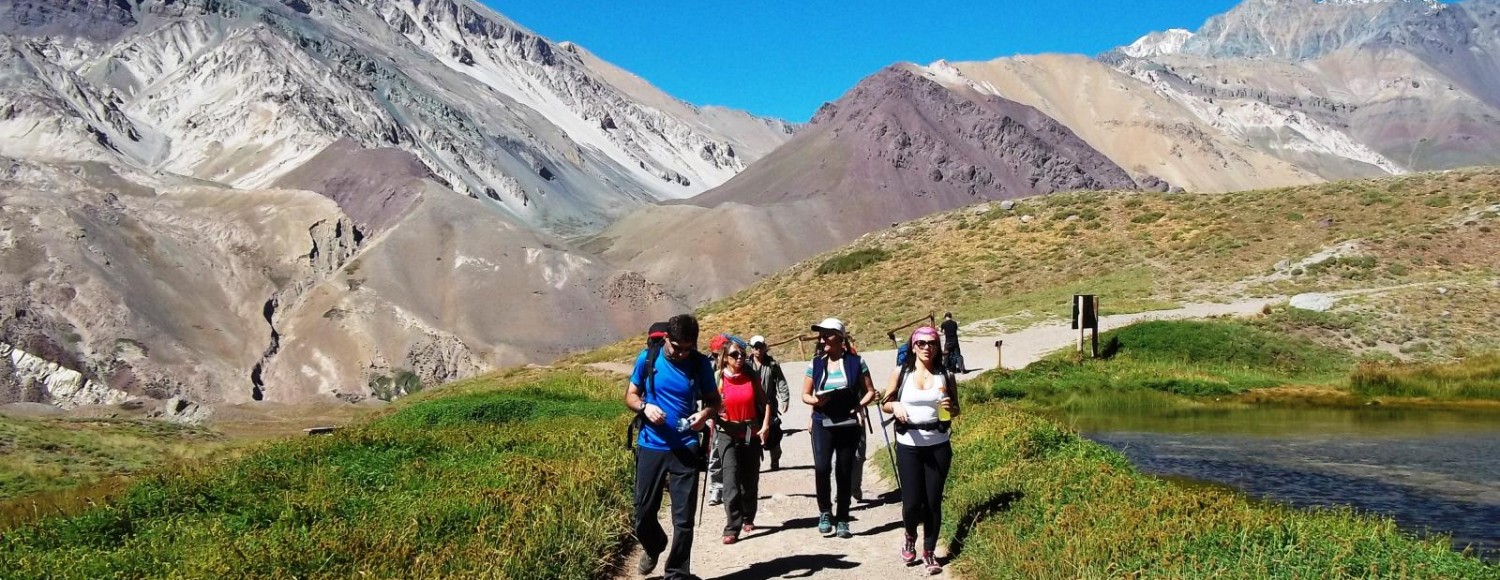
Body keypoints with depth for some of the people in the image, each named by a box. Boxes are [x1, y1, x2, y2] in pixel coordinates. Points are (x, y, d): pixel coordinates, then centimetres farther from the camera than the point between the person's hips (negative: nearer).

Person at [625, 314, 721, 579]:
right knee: (643, 513, 8)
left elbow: (714, 400, 6)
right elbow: (630, 395, 5)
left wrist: (705, 413, -17)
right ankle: (653, 547, 41)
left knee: (683, 518, 0)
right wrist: (644, 406, -18)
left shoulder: (701, 363, -3)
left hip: (685, 449, 0)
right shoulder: (647, 359, -4)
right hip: (650, 447, 1)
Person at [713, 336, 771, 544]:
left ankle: (748, 518, 33)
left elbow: (765, 403, 6)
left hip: (751, 433, 3)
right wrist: (711, 437, -13)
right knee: (731, 481, -12)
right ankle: (732, 528, -11)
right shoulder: (719, 379, -5)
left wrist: (765, 426, -5)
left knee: (750, 480, 13)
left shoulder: (752, 377, 1)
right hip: (727, 434, -3)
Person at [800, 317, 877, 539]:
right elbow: (805, 395, 10)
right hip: (823, 423, 1)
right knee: (821, 467, -18)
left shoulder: (855, 362, -1)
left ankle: (842, 520, 18)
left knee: (844, 472, 5)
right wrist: (816, 400, -12)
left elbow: (870, 392, 4)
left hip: (848, 424, 0)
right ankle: (825, 512, 2)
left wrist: (858, 406, -14)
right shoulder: (816, 363, 5)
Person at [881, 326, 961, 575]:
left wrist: (950, 408, -12)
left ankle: (929, 552, 20)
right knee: (912, 502, -2)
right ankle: (910, 538, 30)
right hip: (908, 445, -1)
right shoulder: (900, 373, 0)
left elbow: (956, 411, 11)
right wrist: (895, 406, -15)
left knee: (933, 501, 3)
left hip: (938, 446, 1)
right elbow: (884, 403, 7)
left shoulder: (946, 375, 3)